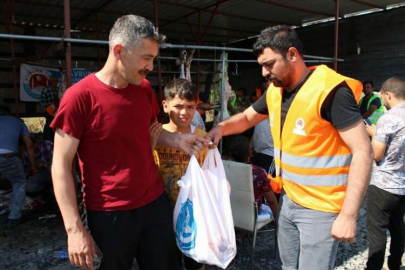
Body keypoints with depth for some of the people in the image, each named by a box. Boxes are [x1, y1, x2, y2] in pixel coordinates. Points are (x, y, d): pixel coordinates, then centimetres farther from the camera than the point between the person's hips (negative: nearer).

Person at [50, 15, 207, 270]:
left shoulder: (145, 89, 1)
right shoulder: (79, 96, -16)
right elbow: (61, 166, -13)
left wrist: (178, 140, -5)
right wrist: (75, 228, -16)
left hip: (156, 203, 5)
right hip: (110, 214, -4)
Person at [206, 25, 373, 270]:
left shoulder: (330, 91, -21)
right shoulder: (275, 90, 2)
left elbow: (363, 152, -21)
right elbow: (247, 118, 17)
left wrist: (348, 215, -23)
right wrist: (222, 128, -4)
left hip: (321, 208, -7)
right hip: (288, 199, 7)